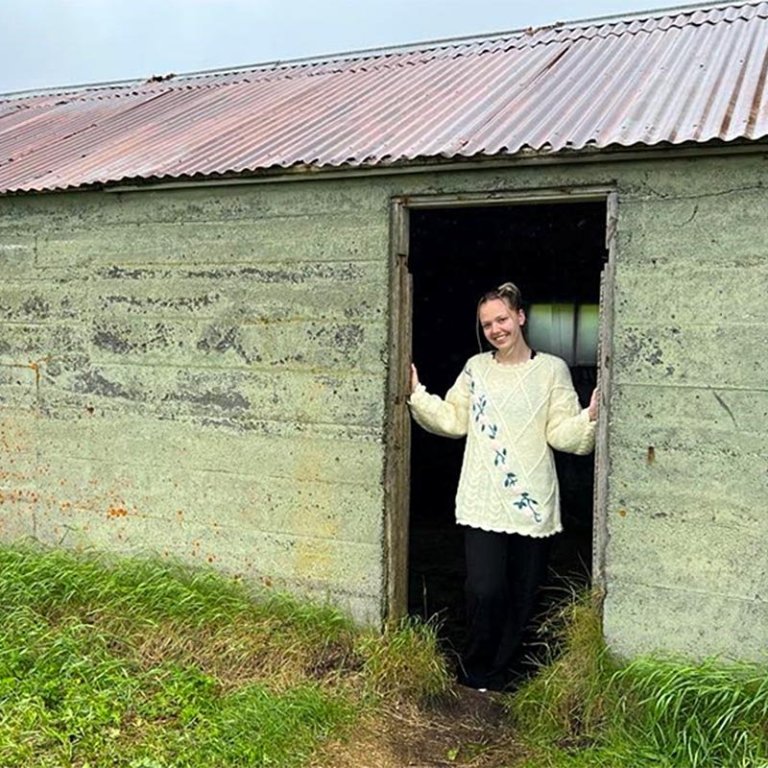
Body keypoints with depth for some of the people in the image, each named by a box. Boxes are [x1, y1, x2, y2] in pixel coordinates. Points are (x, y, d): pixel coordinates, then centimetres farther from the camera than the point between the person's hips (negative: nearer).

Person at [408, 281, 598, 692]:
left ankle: (497, 676, 27)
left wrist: (589, 417, -21)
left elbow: (562, 434, -3)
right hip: (482, 503, 1)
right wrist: (416, 395, 7)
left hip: (532, 504, 0)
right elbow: (452, 419, 15)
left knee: (522, 597, 8)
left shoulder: (552, 369, 2)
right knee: (484, 590, -8)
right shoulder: (476, 368, 10)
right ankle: (477, 674, 17)